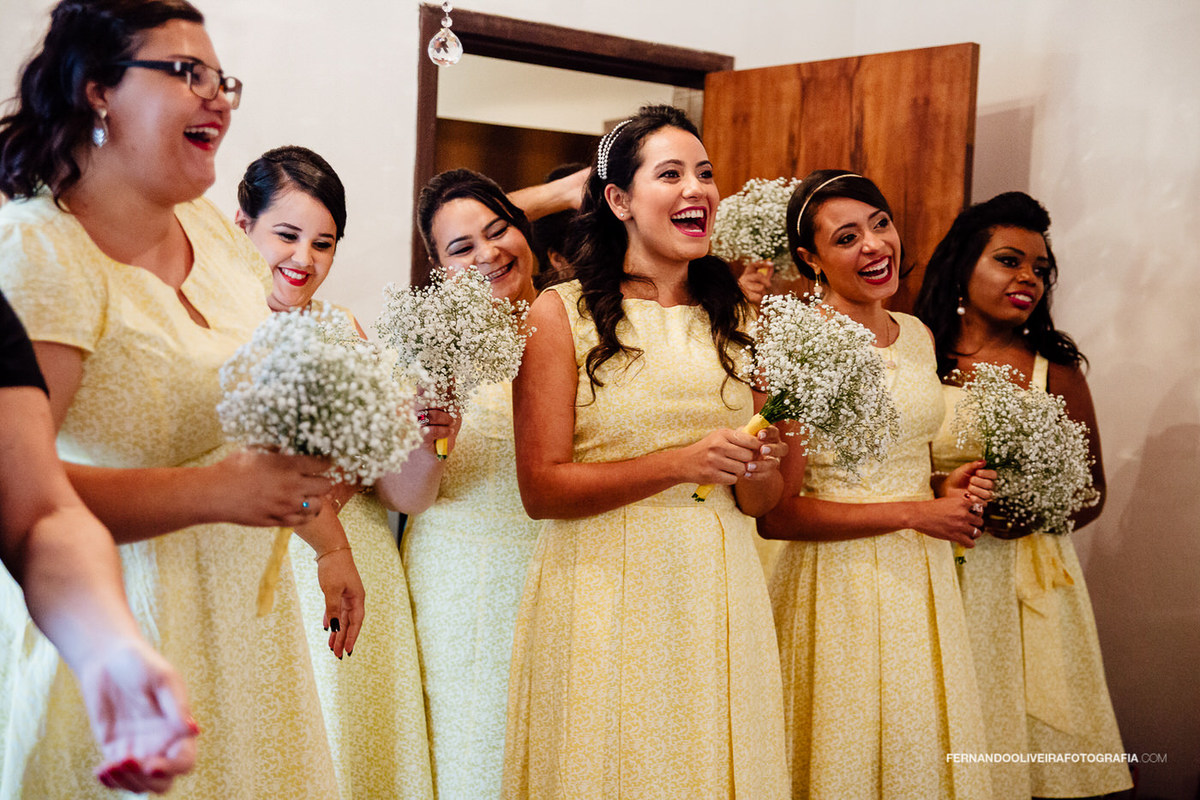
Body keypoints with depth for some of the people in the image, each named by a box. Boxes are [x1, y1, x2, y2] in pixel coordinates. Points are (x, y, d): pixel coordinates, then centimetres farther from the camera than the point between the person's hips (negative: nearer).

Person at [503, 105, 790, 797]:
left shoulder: (737, 317, 8)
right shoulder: (562, 313, -5)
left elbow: (762, 502, 12)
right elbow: (541, 489, -10)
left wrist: (758, 469, -11)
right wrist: (680, 463, -19)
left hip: (719, 594, 4)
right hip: (606, 590, -4)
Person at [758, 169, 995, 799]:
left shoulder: (918, 335, 7)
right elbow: (774, 514, -18)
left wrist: (949, 489, 1)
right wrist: (912, 513, -16)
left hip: (921, 578, 7)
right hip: (838, 581, -7)